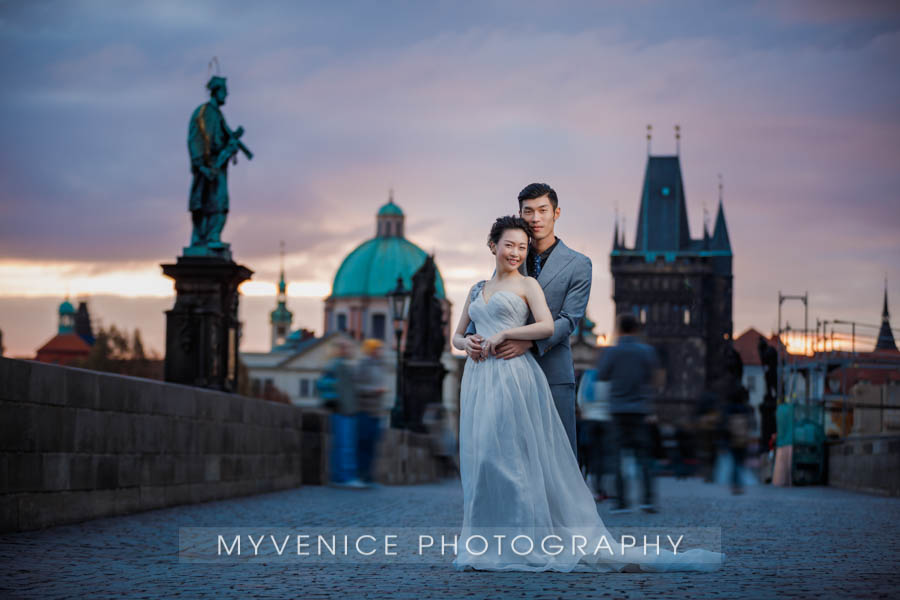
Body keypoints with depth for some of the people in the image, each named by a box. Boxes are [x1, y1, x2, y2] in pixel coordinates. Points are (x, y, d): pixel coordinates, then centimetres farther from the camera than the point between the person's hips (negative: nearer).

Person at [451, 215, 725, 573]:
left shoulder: (527, 285, 5)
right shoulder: (477, 290, 20)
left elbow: (547, 326, -10)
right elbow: (457, 335, 22)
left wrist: (502, 334, -11)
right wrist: (467, 344, 0)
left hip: (516, 376, -5)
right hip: (479, 380, 5)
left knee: (516, 457, -9)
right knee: (481, 457, 3)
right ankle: (486, 543, 8)